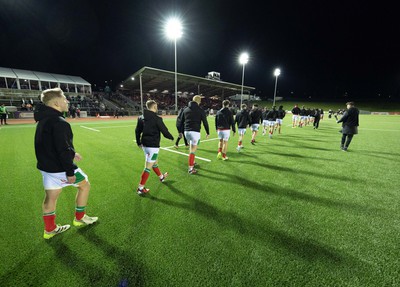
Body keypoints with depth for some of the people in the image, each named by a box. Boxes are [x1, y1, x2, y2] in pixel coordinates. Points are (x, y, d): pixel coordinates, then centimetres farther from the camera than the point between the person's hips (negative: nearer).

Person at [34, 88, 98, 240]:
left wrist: (71, 153, 22)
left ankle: (50, 229, 34)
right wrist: (70, 172, -20)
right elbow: (63, 150, -26)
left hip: (46, 166, 9)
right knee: (85, 184, 10)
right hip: (58, 168, -9)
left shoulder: (44, 119, 8)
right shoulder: (59, 123, -24)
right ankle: (79, 218, 26)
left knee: (50, 197, 18)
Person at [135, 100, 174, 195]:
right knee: (148, 167, 0)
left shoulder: (141, 117, 4)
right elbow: (164, 131, -10)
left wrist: (139, 142, 22)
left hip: (145, 145, 8)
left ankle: (161, 177, 47)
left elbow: (137, 131, 10)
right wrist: (171, 137, 9)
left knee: (155, 162, 25)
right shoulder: (157, 118, -16)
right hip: (153, 146, -8)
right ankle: (140, 188, 8)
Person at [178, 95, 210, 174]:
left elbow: (181, 121, 15)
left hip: (186, 131, 6)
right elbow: (205, 122, 1)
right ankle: (190, 168, 0)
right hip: (195, 132, -5)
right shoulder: (200, 110, 1)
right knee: (193, 150, -3)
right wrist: (207, 132, 11)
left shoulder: (186, 109, 14)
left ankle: (192, 162, 33)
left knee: (191, 148, 23)